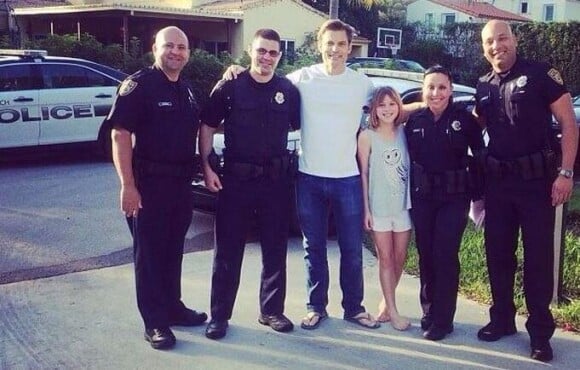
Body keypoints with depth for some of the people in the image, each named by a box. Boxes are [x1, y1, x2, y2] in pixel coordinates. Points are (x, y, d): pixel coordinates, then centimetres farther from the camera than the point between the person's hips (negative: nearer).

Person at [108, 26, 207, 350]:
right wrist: (128, 185, -22)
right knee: (150, 252, 2)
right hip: (150, 182, -7)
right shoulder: (139, 84, -10)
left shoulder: (187, 90, 13)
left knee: (173, 250, 17)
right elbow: (120, 135, -17)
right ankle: (155, 322, 10)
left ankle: (173, 308, 30)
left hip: (182, 182, 7)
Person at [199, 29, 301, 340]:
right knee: (228, 250, 5)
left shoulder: (289, 90, 4)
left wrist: (294, 162, 1)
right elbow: (207, 126, 1)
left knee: (275, 249, 11)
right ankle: (219, 315, 16)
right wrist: (207, 167, -7)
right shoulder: (230, 87, -3)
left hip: (276, 179, 2)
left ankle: (271, 310, 26)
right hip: (236, 178, -2)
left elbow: (299, 127, 14)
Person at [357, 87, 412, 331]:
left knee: (400, 259, 9)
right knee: (386, 258, 3)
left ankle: (386, 302, 26)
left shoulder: (404, 133, 4)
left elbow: (411, 167, 6)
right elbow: (363, 174, -3)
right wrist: (366, 209, -6)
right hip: (379, 207, -3)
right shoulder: (367, 136, -4)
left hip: (403, 205, 3)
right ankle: (393, 311, 10)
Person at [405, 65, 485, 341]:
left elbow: (479, 157, -1)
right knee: (425, 254, 9)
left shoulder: (464, 119, -5)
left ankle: (442, 319, 5)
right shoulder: (414, 121, 3)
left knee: (445, 256, -5)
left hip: (454, 197, -3)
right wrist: (408, 195, 6)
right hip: (422, 197, 3)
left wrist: (478, 195, -2)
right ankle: (429, 310, 24)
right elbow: (407, 158, 8)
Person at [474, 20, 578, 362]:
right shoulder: (483, 87, 9)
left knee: (539, 257, 1)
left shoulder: (540, 74, -6)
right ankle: (502, 319, 26)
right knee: (498, 253, 12)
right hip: (498, 181, 5)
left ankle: (540, 331, 11)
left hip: (537, 179, -5)